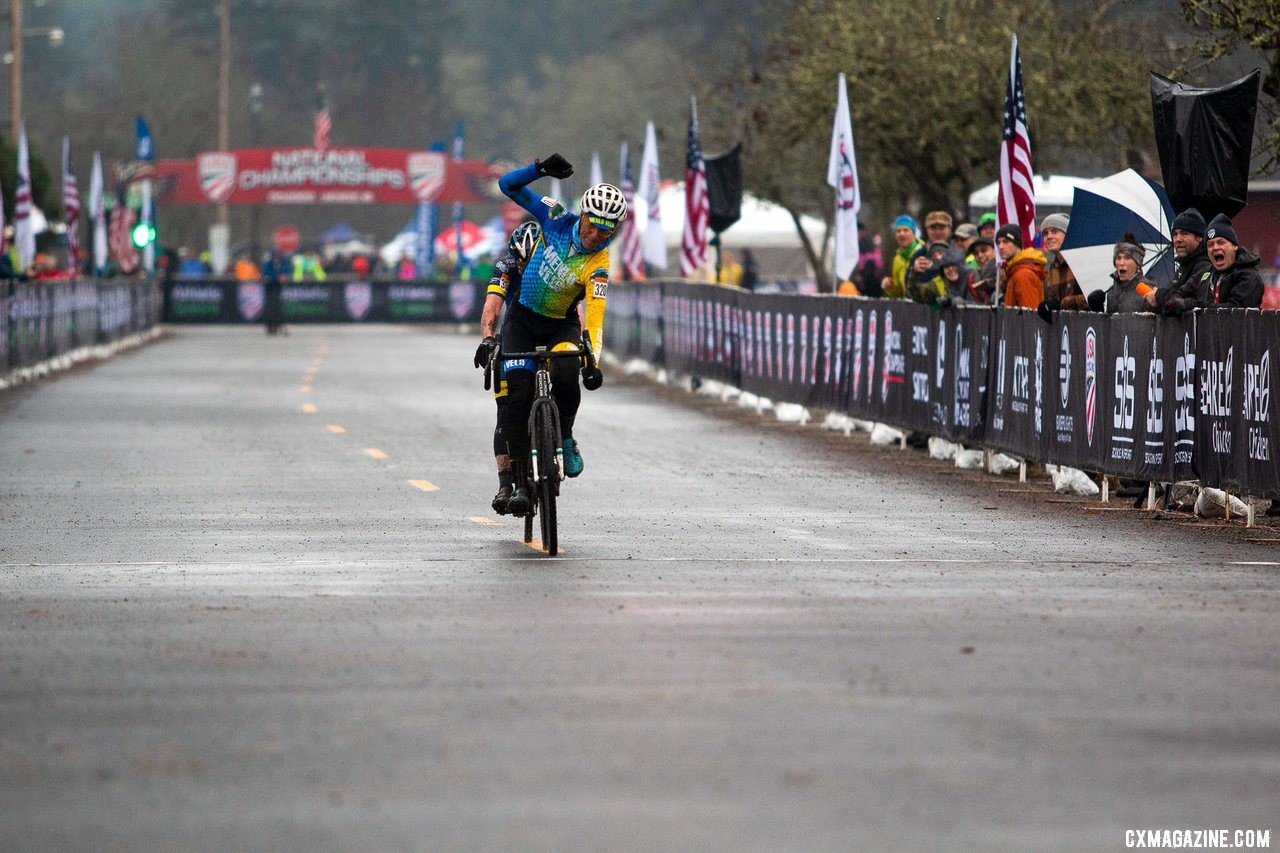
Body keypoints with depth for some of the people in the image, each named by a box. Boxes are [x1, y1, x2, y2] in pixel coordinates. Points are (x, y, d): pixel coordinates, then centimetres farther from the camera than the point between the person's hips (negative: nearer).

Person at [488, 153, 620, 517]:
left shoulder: (598, 265, -23)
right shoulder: (558, 221, -16)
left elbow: (594, 316, -33)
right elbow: (509, 186, -15)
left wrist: (592, 362, -48)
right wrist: (541, 168, -33)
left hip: (562, 325, -2)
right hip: (522, 319, 2)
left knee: (566, 374, -33)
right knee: (518, 397, -12)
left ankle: (565, 439, -5)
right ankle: (520, 482, -5)